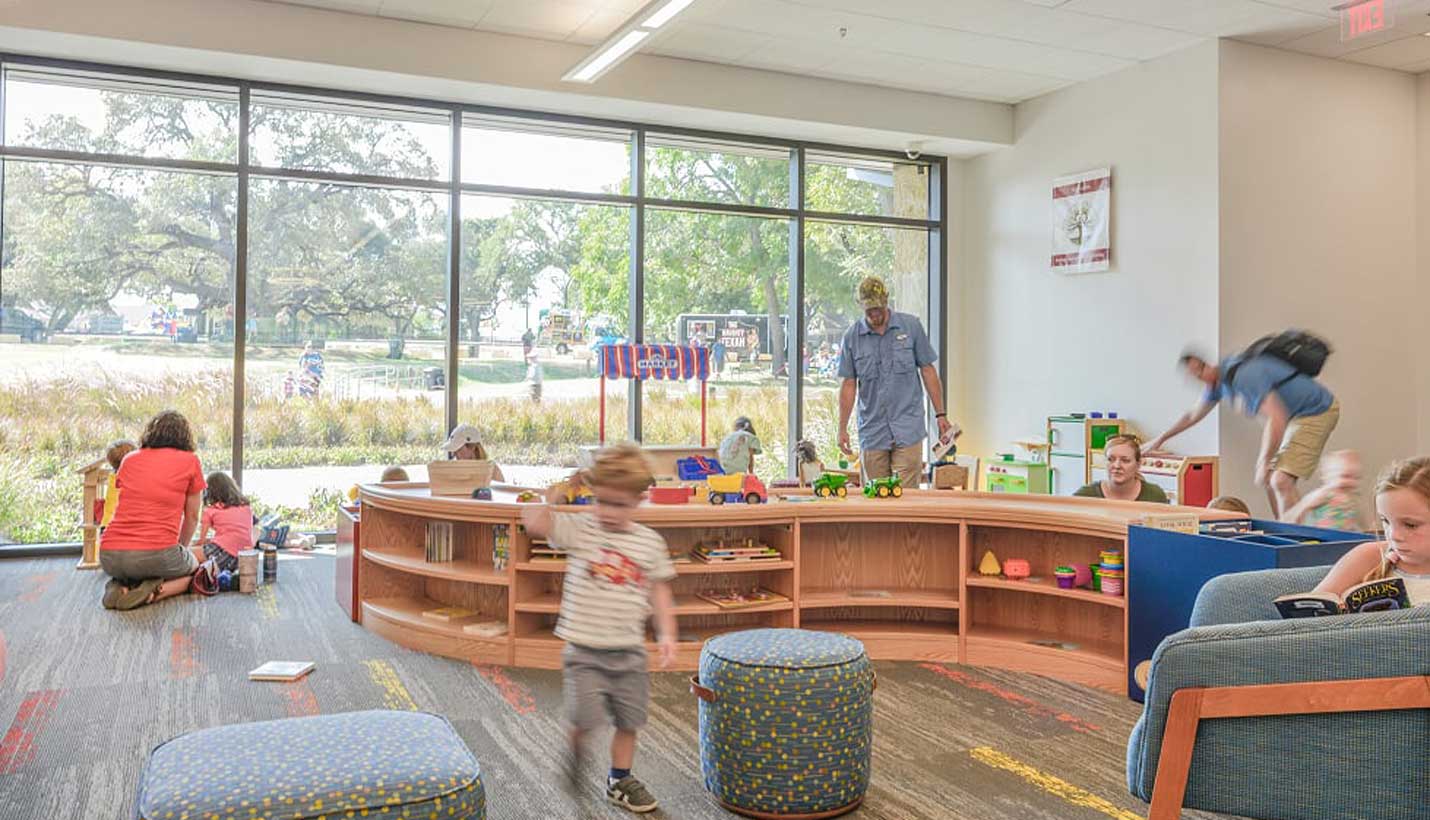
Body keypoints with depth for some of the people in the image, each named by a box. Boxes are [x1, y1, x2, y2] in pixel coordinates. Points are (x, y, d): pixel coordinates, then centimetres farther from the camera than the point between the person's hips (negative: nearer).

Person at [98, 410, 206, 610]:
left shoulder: (129, 460, 17)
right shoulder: (189, 461, 6)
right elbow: (192, 517, 14)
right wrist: (180, 548, 32)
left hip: (110, 557, 5)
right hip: (157, 553, -5)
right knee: (194, 568, 27)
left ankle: (120, 587, 4)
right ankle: (156, 592, -4)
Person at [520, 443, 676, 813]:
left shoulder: (649, 542, 0)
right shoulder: (578, 530, -7)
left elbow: (659, 590, 6)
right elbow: (535, 522, -21)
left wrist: (667, 634, -1)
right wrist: (557, 491, -17)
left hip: (629, 651, 3)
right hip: (585, 650, -3)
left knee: (628, 721, 12)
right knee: (587, 717, -10)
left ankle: (620, 779, 34)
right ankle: (576, 748, 25)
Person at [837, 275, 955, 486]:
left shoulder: (911, 326, 1)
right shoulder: (852, 337, 3)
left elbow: (927, 371, 5)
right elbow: (849, 385, 6)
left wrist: (940, 415, 2)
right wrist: (842, 428, 3)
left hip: (908, 429, -1)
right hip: (872, 432, 2)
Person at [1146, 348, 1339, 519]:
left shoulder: (1243, 376, -28)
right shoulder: (1218, 381, 3)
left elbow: (1277, 420, -32)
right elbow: (1193, 415, 21)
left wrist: (1263, 463, -24)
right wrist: (1161, 439, 30)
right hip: (1295, 415, 9)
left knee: (1281, 481, -20)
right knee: (1270, 480, 9)